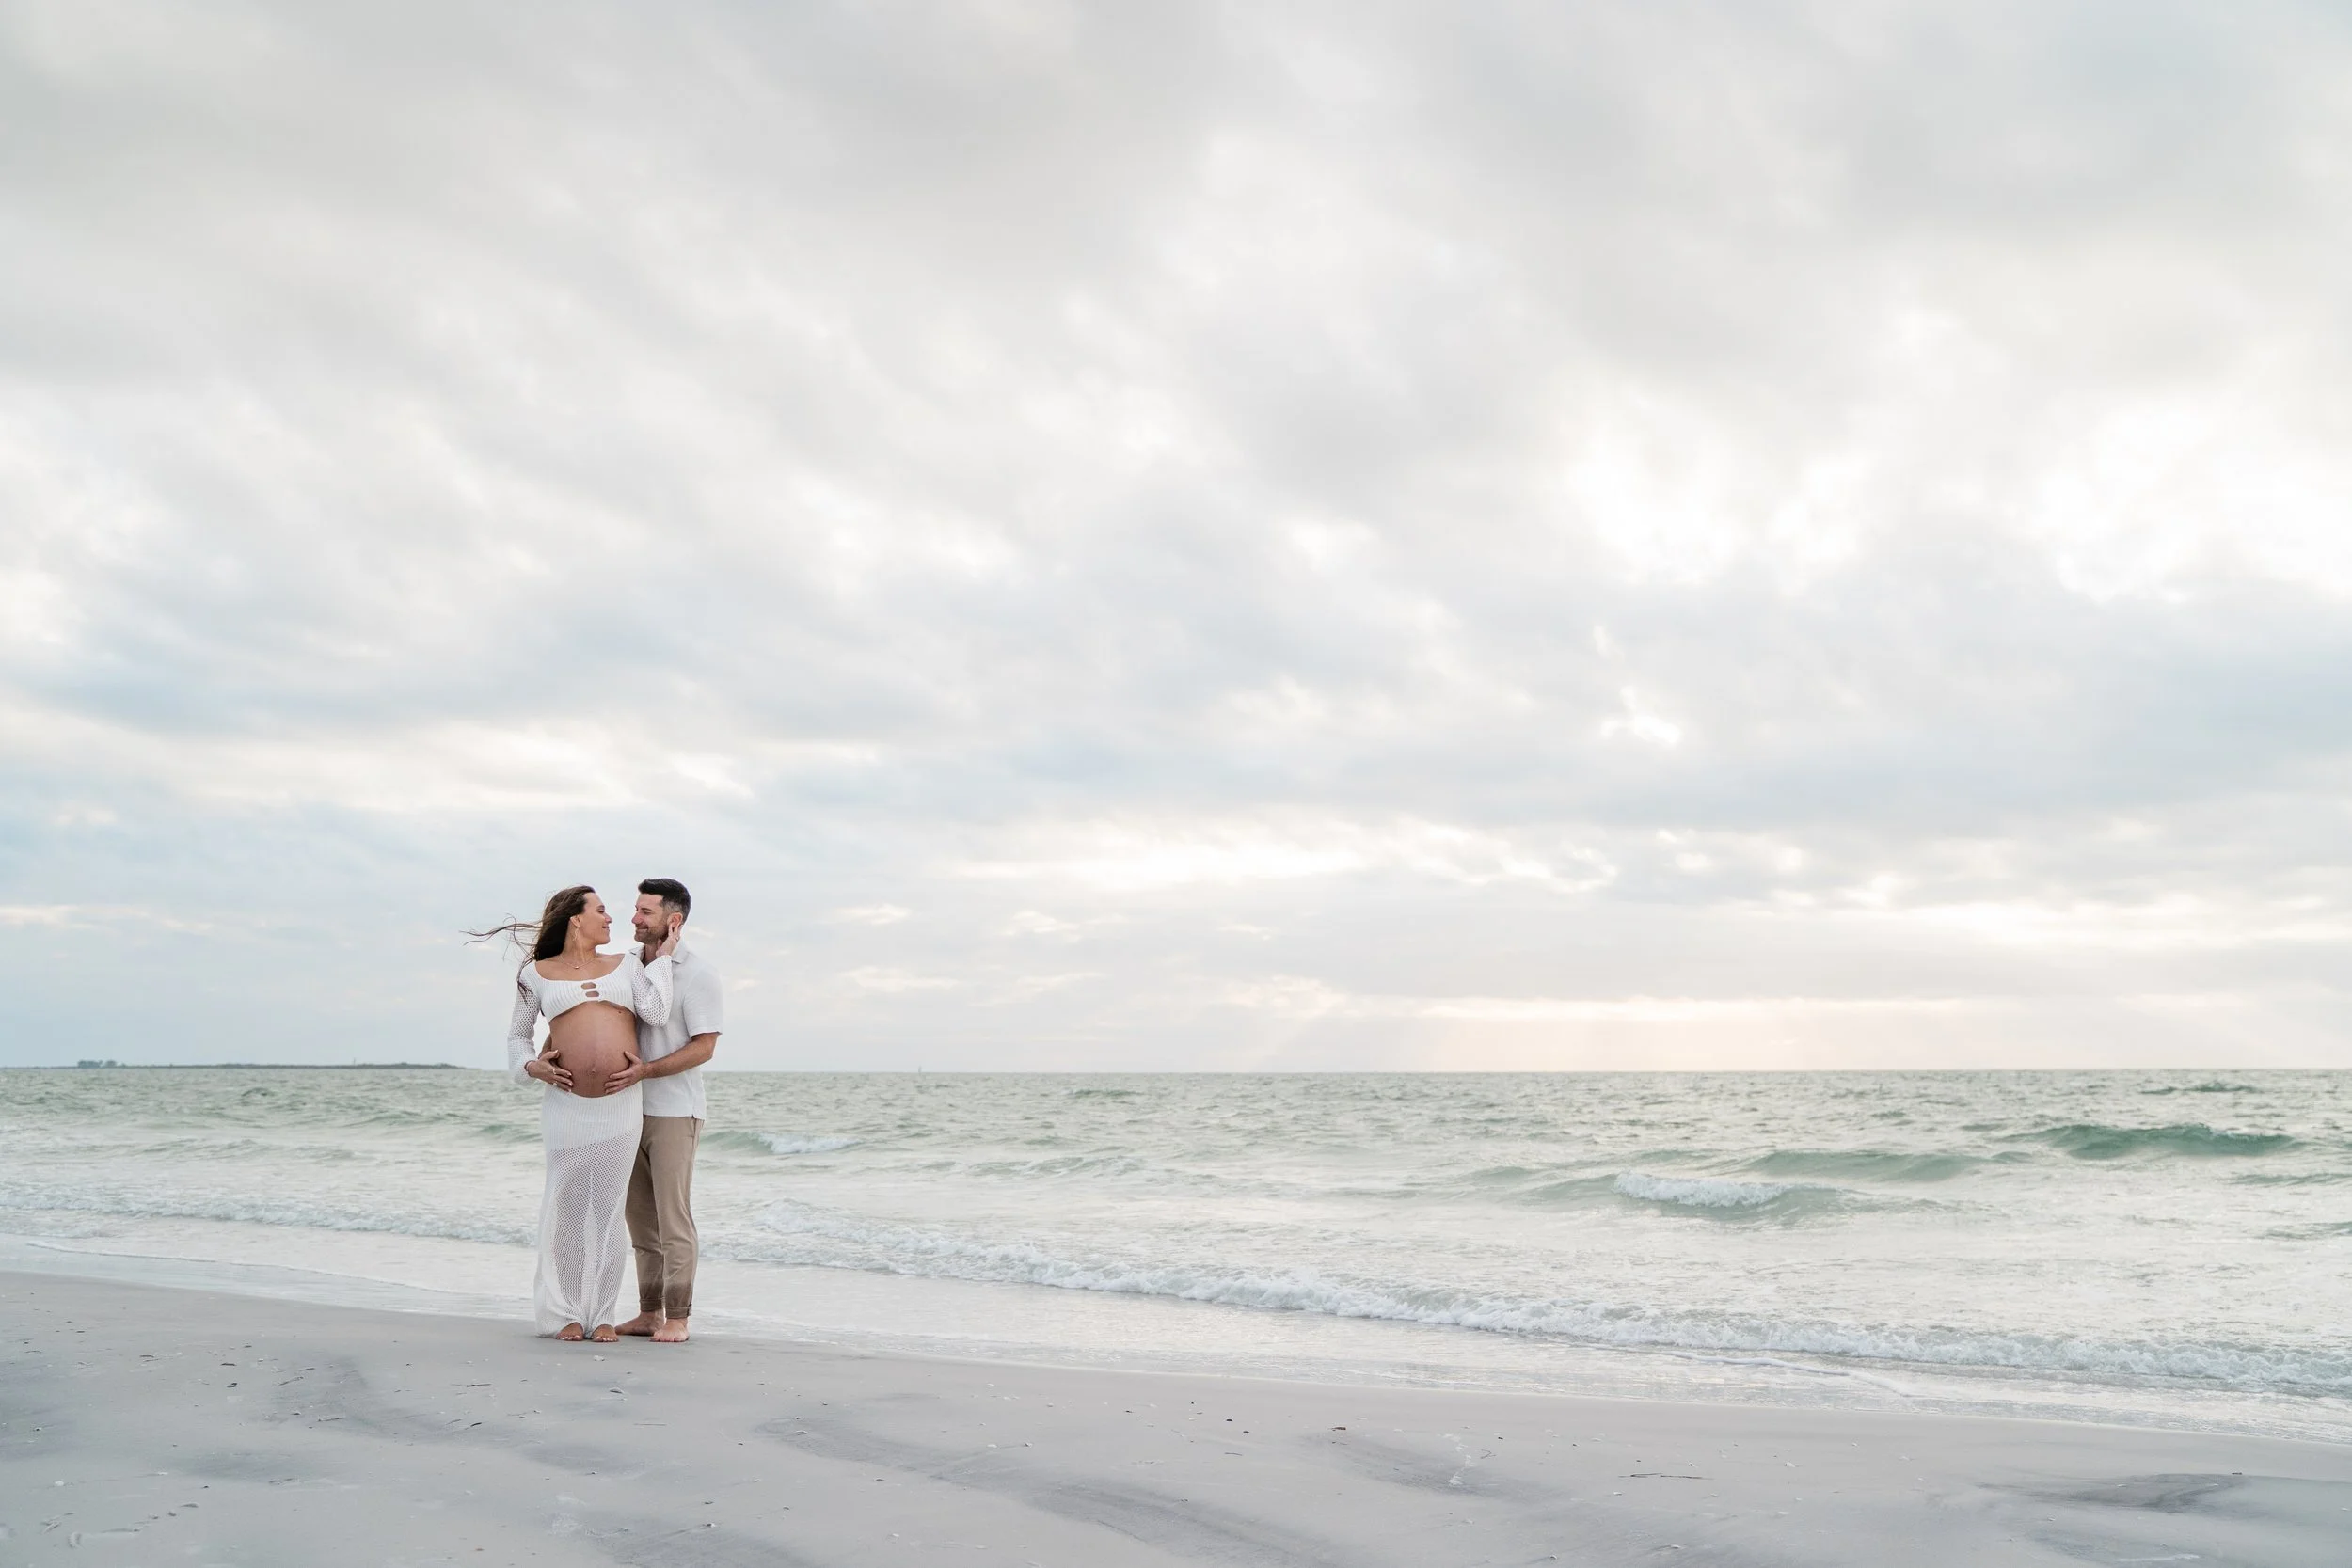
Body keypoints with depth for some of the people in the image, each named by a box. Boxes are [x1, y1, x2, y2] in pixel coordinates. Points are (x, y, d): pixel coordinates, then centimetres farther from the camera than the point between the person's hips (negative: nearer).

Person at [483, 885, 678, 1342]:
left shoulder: (627, 964, 13)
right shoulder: (536, 975, 8)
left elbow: (655, 1012, -2)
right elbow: (517, 1035, 17)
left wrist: (661, 956, 4)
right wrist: (531, 1066, -3)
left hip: (621, 1104, 1)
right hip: (566, 1106, -1)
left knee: (609, 1208, 4)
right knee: (566, 1207, 3)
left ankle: (602, 1314, 13)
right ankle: (566, 1313, 16)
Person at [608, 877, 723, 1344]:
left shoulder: (698, 975, -8)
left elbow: (703, 1047, -13)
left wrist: (646, 1070, -23)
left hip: (674, 1112, -6)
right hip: (629, 1111, 6)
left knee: (673, 1218, -3)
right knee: (641, 1218, 10)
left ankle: (676, 1318, 3)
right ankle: (649, 1313, 18)